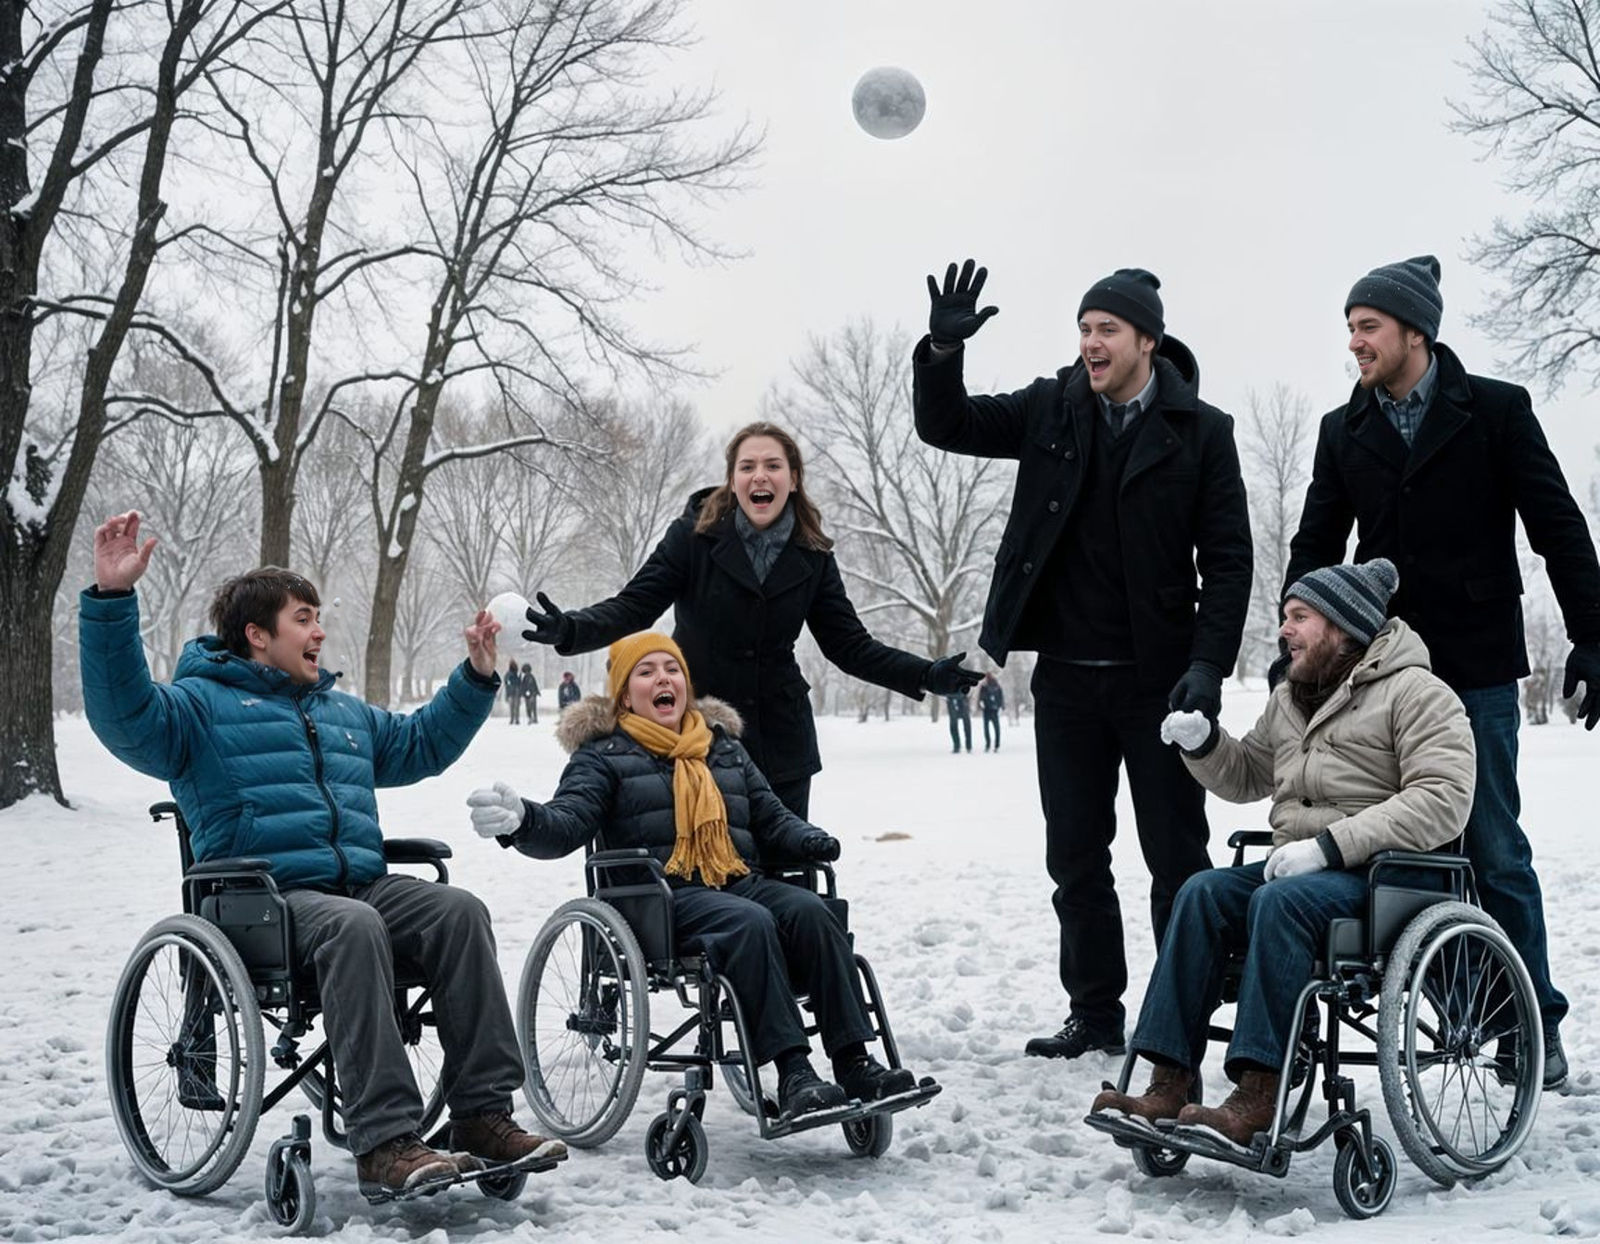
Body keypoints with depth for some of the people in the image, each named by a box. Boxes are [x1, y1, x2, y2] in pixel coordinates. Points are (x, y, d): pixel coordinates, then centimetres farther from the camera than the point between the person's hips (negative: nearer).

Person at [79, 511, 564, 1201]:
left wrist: (476, 677, 31)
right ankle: (383, 1144, -42)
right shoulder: (202, 704, 9)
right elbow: (125, 714, -11)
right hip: (268, 895, -6)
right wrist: (112, 599, -23)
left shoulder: (344, 711, 30)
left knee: (459, 909, -23)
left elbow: (421, 743, 41)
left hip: (363, 881, 6)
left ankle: (482, 1112, -26)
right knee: (353, 927, -38)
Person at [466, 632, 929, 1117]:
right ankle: (793, 1074, -39)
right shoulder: (604, 754, 8)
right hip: (663, 895, -5)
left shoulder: (723, 745, 24)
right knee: (750, 923, -34)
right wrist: (523, 821, -29)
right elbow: (567, 824, -6)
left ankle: (854, 1063, -29)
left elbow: (770, 816, 25)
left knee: (809, 911, -25)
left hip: (740, 881, 5)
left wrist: (810, 840, 3)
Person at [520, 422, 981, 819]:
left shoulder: (812, 556, 1)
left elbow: (849, 644, 3)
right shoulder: (695, 536, -9)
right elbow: (632, 607, -12)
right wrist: (570, 630, -31)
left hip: (781, 741, 3)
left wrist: (925, 675, -9)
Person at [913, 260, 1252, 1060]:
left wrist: (1209, 663, -14)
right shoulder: (1050, 410, 6)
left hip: (1159, 676, -3)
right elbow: (944, 425, 7)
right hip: (1066, 673, 4)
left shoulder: (1200, 431, -3)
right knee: (1075, 858, 10)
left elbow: (1228, 559, -4)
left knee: (1177, 858, 4)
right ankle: (1095, 1017, 21)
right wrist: (942, 350, -13)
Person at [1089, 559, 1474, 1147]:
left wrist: (1328, 845, -22)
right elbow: (1246, 776, 32)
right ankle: (1168, 1086, -27)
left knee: (1280, 901, -34)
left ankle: (1256, 1100, -36)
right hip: (1299, 866, 7)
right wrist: (1202, 742, 9)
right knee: (1203, 891, -21)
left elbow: (1443, 800, -16)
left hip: (1383, 877, -6)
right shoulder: (1289, 699, 21)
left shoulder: (1417, 692, -3)